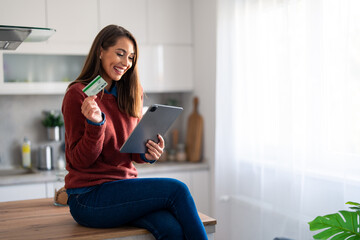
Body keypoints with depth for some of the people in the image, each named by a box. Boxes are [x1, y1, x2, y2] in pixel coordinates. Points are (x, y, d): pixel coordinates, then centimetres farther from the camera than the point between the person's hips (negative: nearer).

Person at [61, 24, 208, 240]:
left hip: (126, 186, 5)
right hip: (89, 197, -5)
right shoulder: (78, 94, -8)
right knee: (176, 189, -22)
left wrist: (147, 154, -8)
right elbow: (80, 160, -8)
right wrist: (95, 123, -25)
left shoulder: (129, 96, 11)